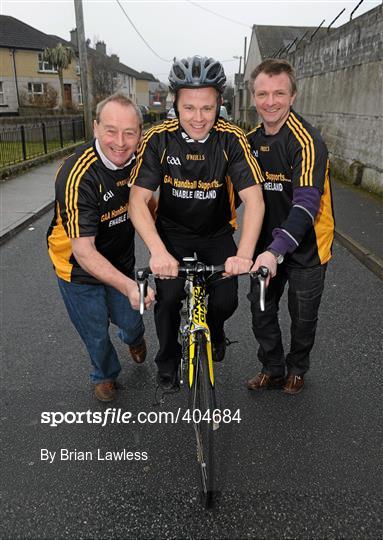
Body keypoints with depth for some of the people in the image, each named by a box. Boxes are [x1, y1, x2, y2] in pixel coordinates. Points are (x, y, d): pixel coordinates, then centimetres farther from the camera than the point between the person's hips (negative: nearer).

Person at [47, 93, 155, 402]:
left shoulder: (138, 160, -13)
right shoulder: (78, 176, -33)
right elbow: (83, 251, -37)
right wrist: (128, 286, -51)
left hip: (121, 260, 4)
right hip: (79, 266, -4)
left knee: (131, 320, 15)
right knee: (96, 333, 12)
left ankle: (133, 337, 54)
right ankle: (105, 375, 45)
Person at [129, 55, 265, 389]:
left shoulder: (232, 140, -20)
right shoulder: (159, 139, -19)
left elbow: (254, 199, -27)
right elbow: (138, 200, -24)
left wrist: (244, 255, -42)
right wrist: (158, 251, -40)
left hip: (217, 233, 1)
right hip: (173, 232, 0)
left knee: (226, 301, -9)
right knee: (168, 298, -14)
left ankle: (214, 332, 30)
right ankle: (168, 361, 16)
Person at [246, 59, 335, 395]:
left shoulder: (307, 141, -21)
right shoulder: (253, 140, 1)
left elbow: (306, 203, -32)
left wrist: (276, 250, -43)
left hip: (305, 247, -5)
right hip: (268, 246, 5)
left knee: (303, 317, 12)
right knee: (261, 311, 11)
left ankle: (297, 369, 39)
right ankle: (272, 368, 34)